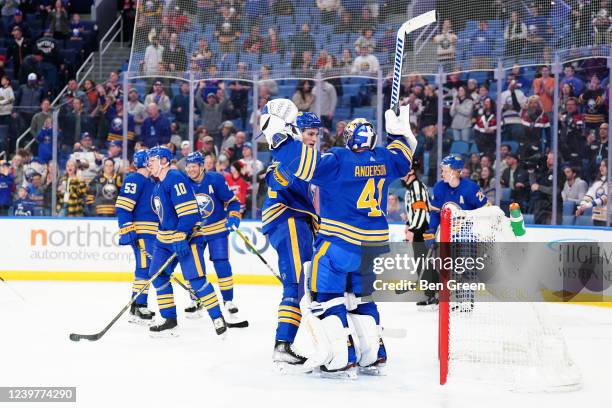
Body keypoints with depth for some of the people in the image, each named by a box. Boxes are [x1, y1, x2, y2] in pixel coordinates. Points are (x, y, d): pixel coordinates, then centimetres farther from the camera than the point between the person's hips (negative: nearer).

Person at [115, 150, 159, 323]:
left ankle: (140, 306, 19)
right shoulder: (134, 180, -11)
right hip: (140, 231, -10)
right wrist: (127, 231, -24)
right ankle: (137, 309, -14)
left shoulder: (151, 182, 20)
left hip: (152, 233, 10)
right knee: (144, 267, -14)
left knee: (146, 269, 12)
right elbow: (122, 207, -18)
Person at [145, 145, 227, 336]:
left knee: (196, 278, -14)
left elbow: (188, 209, -23)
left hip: (187, 235, -10)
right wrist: (163, 235, 25)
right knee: (157, 274, 4)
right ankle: (169, 320, 9)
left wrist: (181, 237, -27)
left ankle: (217, 317, -4)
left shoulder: (175, 178, -15)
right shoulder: (158, 185, 17)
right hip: (166, 237, 10)